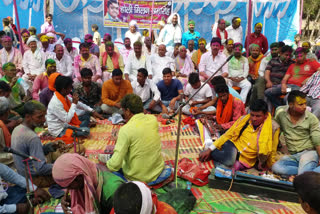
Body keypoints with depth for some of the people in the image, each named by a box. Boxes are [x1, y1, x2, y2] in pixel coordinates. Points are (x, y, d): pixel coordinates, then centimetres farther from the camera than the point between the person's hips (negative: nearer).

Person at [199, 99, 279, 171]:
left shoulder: (273, 127, -7)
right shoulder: (244, 119, 0)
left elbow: (272, 151, 5)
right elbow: (228, 135, 2)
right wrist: (210, 149, -2)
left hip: (245, 160, 0)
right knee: (229, 159, -37)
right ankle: (211, 152, -6)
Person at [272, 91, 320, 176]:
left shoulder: (312, 118, -6)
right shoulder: (280, 112, -2)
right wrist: (286, 149, 9)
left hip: (309, 152, -4)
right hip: (291, 156, 4)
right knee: (276, 167, -27)